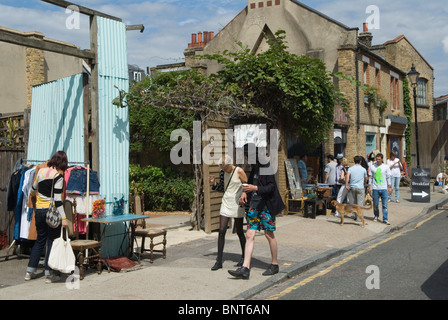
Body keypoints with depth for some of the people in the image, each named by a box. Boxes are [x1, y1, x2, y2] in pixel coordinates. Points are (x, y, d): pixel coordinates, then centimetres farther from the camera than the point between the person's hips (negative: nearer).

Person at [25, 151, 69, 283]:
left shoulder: (41, 171, 6)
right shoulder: (58, 176, -12)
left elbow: (33, 191, 20)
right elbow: (57, 199, -17)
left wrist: (34, 196, 43)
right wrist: (63, 218, -17)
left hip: (39, 211, 6)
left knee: (40, 240, 18)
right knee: (52, 241, 4)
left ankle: (30, 271, 21)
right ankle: (49, 274, 7)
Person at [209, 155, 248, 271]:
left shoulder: (239, 171, -10)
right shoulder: (222, 172, 5)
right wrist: (214, 183, -3)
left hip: (237, 204, -4)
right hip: (226, 203, 4)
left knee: (239, 232, 5)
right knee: (221, 231, -4)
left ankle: (244, 257, 26)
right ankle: (219, 261, 0)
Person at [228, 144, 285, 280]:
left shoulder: (266, 167, -12)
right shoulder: (254, 167, 11)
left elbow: (271, 187, -16)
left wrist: (255, 188, -27)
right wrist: (244, 192, 6)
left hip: (266, 206, -7)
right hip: (254, 206, 7)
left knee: (269, 234, 5)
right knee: (250, 235, 1)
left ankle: (274, 265, 22)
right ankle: (245, 269, -1)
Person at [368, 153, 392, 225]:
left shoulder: (386, 167, 3)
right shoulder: (372, 167, 5)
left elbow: (388, 178, 5)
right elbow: (370, 177, 9)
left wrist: (389, 187, 1)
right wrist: (369, 187, 5)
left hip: (384, 189, -1)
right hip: (375, 189, 1)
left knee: (385, 205, -2)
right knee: (375, 204, 7)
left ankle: (385, 219, 0)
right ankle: (376, 216, 26)